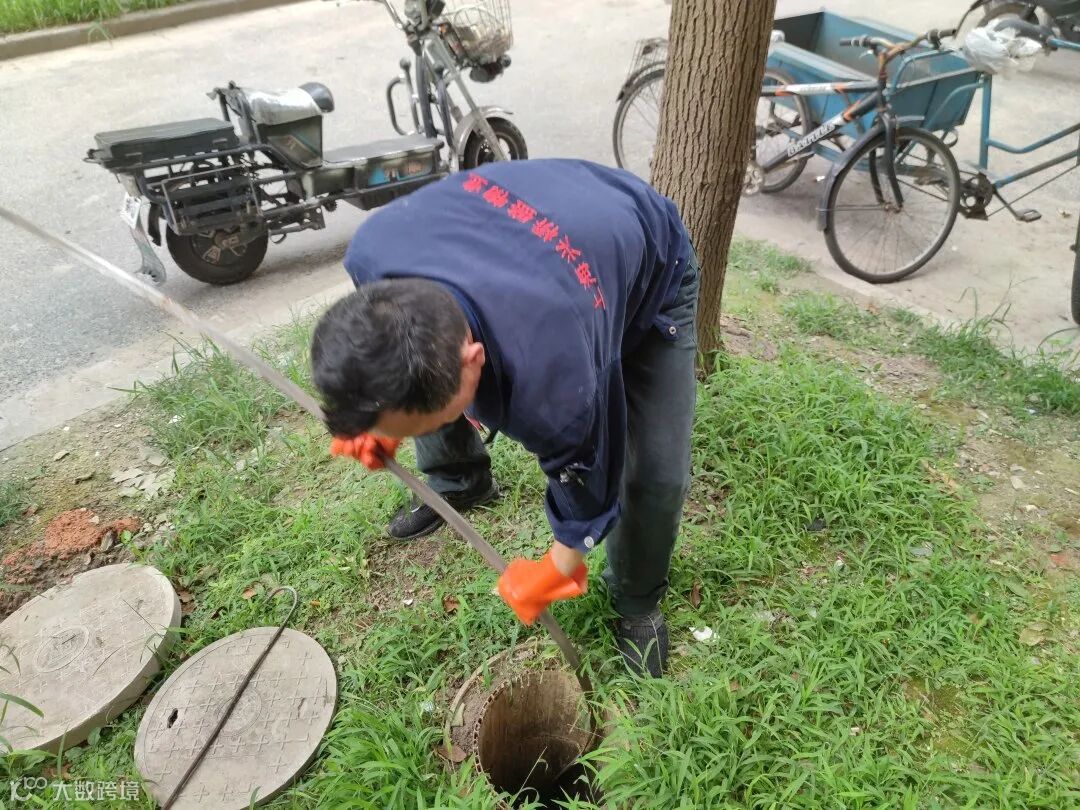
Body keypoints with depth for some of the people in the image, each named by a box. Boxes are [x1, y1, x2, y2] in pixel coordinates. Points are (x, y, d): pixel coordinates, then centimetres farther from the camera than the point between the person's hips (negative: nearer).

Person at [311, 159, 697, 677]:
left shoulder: (550, 380, -46)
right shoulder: (371, 253, -31)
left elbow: (588, 490, -23)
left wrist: (548, 578, -5)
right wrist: (376, 416, -9)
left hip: (652, 270, -5)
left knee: (656, 473, -15)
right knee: (415, 395, 4)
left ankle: (637, 601, 16)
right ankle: (460, 482, 33)